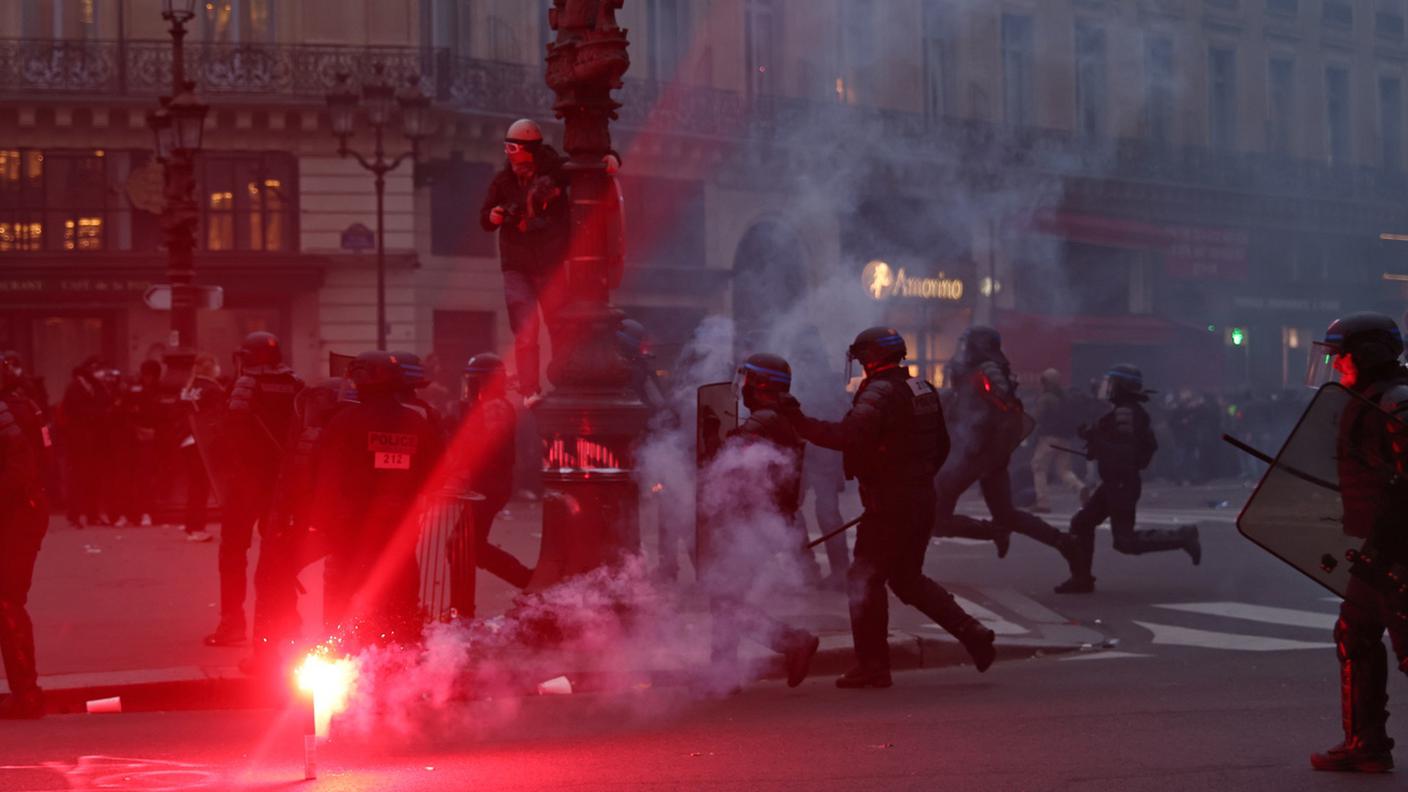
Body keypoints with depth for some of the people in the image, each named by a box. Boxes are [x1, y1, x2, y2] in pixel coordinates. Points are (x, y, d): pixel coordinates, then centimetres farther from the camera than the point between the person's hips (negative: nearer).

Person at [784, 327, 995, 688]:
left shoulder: (880, 392, -15)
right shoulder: (923, 390, 13)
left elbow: (848, 435, -29)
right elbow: (941, 445, 20)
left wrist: (800, 424, -25)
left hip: (889, 504, -9)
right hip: (922, 501, 9)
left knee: (865, 577, 0)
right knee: (907, 578, 20)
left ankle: (872, 665, 1)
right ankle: (971, 633, 12)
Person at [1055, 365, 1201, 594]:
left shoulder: (1125, 412, -20)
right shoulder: (1125, 410, 12)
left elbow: (1123, 451, -27)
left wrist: (1092, 437, -21)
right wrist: (1095, 444, 11)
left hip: (1122, 483, -11)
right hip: (1116, 481, 11)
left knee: (1126, 542, -7)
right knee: (1081, 524, 11)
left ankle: (1182, 537, 0)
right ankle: (1081, 578, 13)